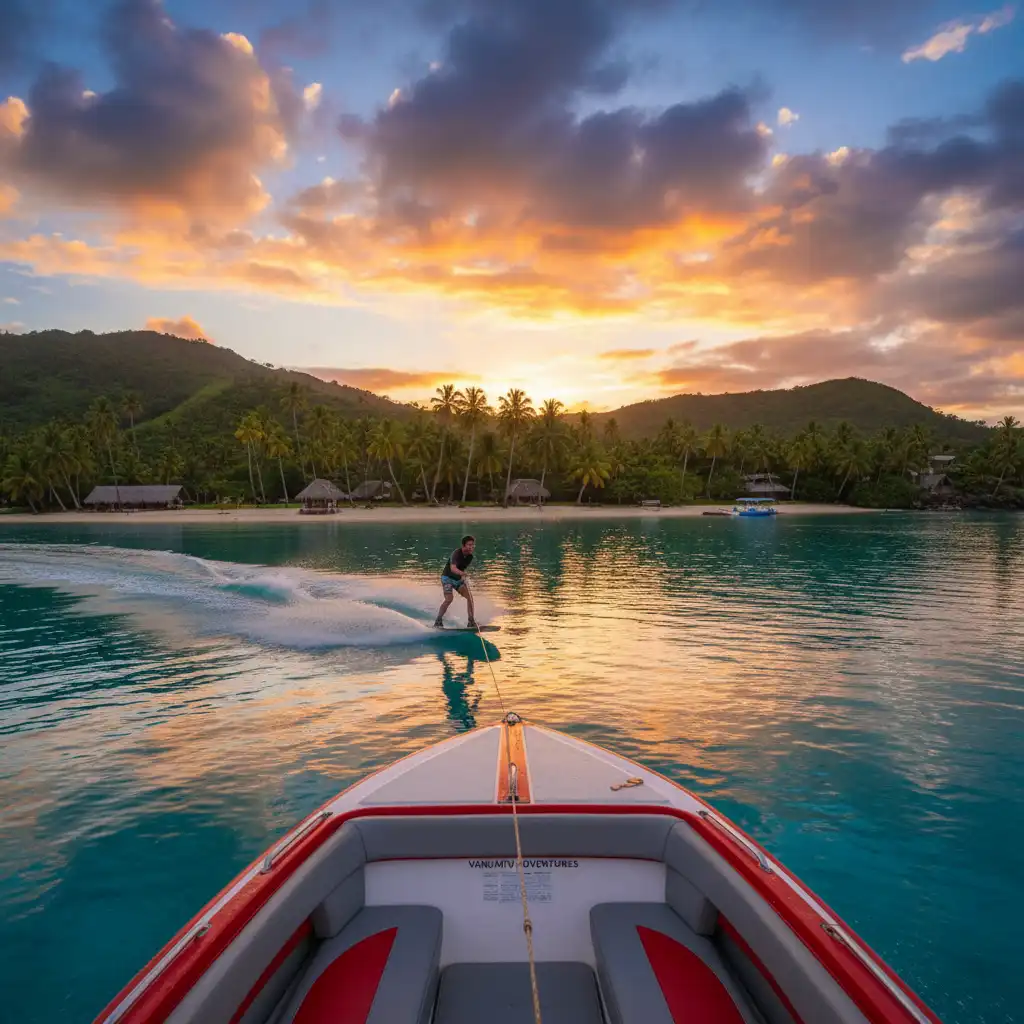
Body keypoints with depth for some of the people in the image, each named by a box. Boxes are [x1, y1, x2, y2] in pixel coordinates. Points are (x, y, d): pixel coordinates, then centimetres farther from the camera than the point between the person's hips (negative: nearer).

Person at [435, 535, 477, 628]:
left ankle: (471, 621, -4)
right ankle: (438, 622, -11)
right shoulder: (456, 553, -24)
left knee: (470, 596, -9)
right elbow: (453, 568, -40)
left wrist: (463, 578, 9)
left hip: (458, 579, 6)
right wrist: (463, 574, -56)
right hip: (447, 577, -6)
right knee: (449, 599, -22)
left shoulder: (470, 556, -3)